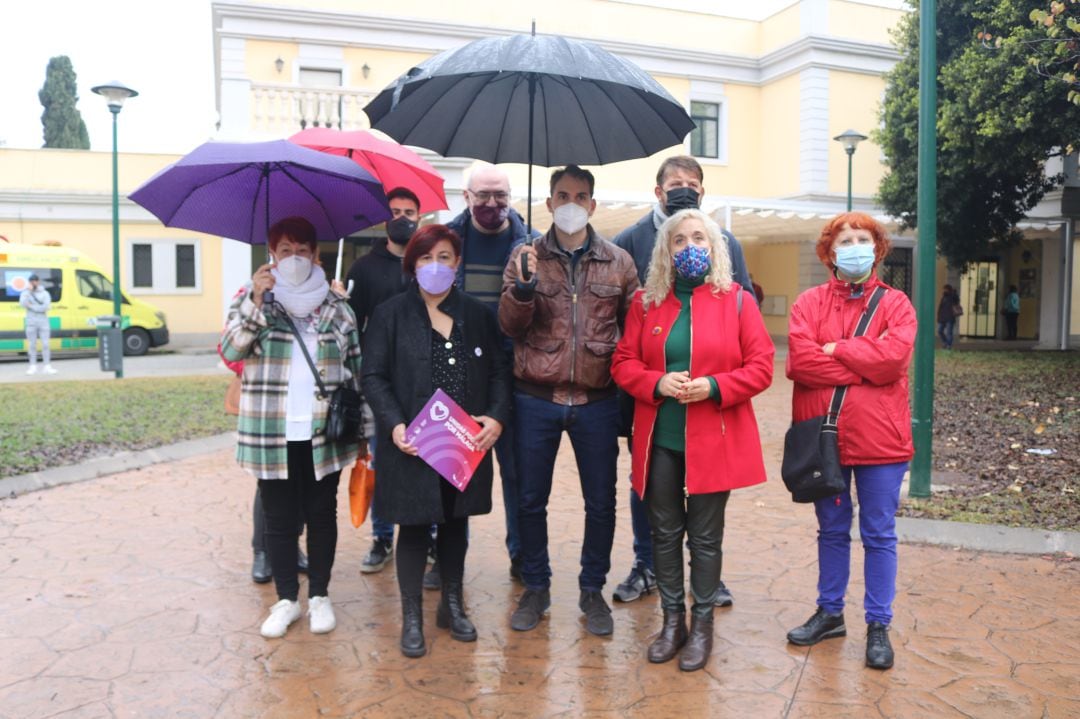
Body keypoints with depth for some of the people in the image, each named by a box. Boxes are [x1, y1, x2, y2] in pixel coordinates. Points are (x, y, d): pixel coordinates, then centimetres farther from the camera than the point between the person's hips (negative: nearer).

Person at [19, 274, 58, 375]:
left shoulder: (45, 293, 4)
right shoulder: (25, 293, 6)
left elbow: (46, 307, -9)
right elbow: (22, 305, -12)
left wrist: (31, 307, -8)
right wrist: (28, 292, -15)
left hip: (43, 321, 0)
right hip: (31, 322, 0)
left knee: (45, 344, -3)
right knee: (32, 345, 2)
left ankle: (47, 367, -2)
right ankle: (33, 367, 7)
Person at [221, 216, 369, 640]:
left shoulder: (337, 307, 4)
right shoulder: (252, 300, 3)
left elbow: (356, 370, 6)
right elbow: (230, 350, -13)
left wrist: (361, 430, 3)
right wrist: (255, 301, -24)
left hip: (324, 432, 1)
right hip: (272, 433, 0)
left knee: (321, 514, 10)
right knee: (279, 518, 9)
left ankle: (319, 596, 25)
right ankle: (287, 599, 24)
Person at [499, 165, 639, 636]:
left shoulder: (619, 262, 5)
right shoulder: (525, 257, 4)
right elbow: (509, 325, -3)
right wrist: (523, 287, -21)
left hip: (597, 400, 1)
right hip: (535, 399, 0)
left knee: (601, 501, 9)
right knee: (531, 499, 9)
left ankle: (592, 590, 28)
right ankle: (536, 588, 28)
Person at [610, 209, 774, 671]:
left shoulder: (737, 301, 0)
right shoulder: (646, 302, 7)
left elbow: (761, 367, -3)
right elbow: (623, 362, 5)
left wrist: (714, 386, -17)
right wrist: (657, 382, -14)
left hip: (714, 441, -2)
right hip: (658, 439, 3)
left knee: (705, 536, 8)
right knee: (664, 532, 11)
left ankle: (702, 624, 24)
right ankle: (672, 620, 27)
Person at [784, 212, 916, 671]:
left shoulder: (895, 304, 1)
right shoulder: (809, 303, 2)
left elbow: (893, 357, -17)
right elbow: (800, 360, -14)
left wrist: (834, 349, -12)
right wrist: (863, 370, -15)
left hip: (879, 440, -1)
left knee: (879, 536, 8)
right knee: (831, 531, 16)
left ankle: (878, 625, 22)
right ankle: (829, 612, 31)